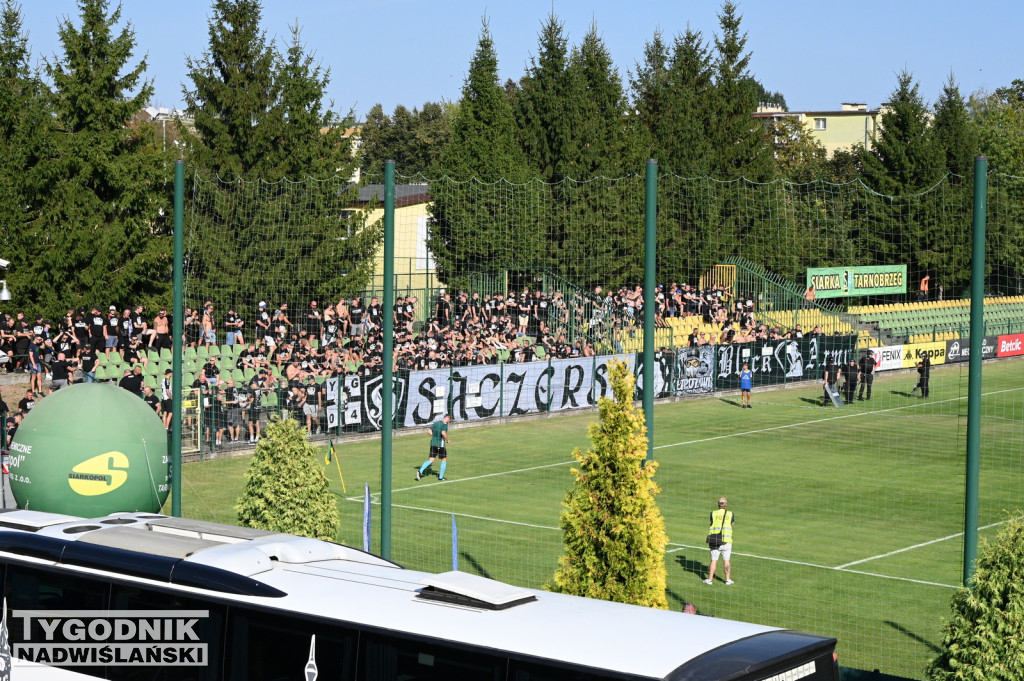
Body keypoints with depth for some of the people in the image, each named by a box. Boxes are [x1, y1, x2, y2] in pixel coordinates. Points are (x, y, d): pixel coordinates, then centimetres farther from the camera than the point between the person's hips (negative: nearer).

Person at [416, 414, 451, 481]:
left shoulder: (436, 423, 10)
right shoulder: (444, 424, -11)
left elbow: (429, 431, 12)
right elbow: (443, 433, -27)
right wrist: (447, 440, -11)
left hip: (433, 444, 6)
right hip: (440, 445, -6)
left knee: (431, 460, 6)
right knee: (444, 460, 11)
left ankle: (420, 471, -12)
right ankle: (441, 477, 12)